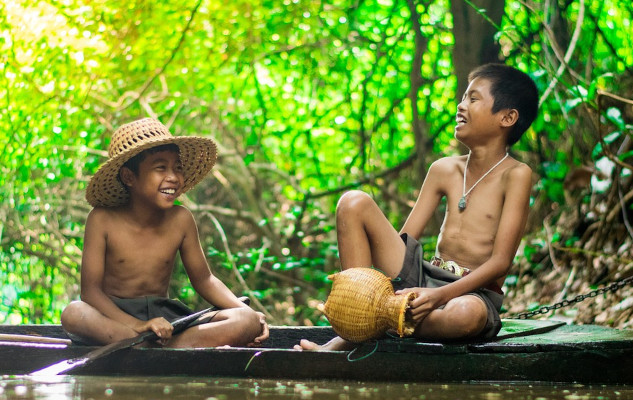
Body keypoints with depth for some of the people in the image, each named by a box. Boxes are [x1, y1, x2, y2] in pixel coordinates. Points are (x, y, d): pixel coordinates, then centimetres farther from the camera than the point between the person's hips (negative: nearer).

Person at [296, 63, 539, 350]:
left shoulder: (515, 175, -5)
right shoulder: (444, 170, 12)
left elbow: (501, 261, -13)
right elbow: (403, 240, 10)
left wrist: (440, 295, -26)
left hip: (475, 293, -5)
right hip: (419, 281, 5)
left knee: (464, 314, -45)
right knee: (354, 203, -9)